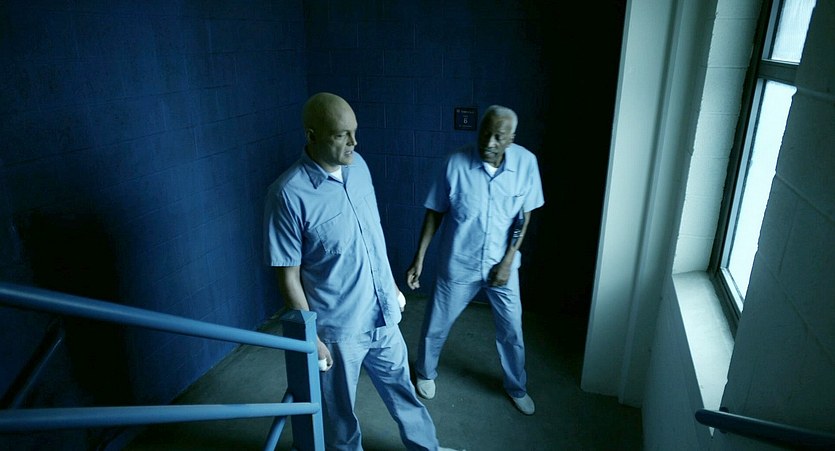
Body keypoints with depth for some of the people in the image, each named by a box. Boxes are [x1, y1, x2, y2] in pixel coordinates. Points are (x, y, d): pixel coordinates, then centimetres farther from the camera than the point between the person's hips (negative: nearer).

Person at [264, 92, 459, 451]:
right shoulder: (288, 195, -23)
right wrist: (311, 337, -13)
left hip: (383, 315, 6)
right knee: (339, 412, 19)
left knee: (401, 388, 26)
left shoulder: (358, 166, -3)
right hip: (337, 328, -6)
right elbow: (288, 277, -17)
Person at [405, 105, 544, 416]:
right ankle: (425, 373, 46)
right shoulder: (456, 163, -19)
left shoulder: (526, 162, -14)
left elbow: (524, 215, -4)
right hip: (458, 265, -1)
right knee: (436, 326, 15)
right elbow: (435, 212, -8)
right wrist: (419, 258, -9)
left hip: (501, 265, 1)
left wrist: (508, 261, -8)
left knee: (511, 330, 16)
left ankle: (516, 386, 44)